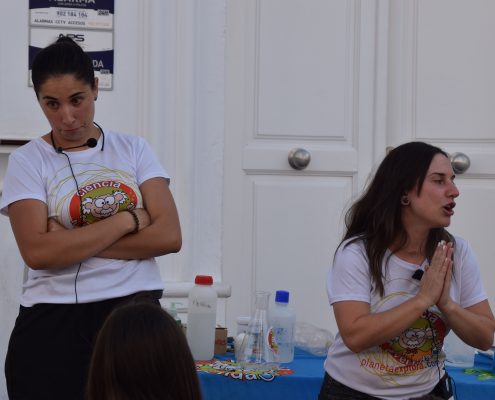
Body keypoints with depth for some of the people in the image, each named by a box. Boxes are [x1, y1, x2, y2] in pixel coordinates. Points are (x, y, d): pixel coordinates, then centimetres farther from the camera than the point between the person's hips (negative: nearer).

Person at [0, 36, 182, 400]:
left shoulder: (133, 149, 6)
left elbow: (169, 236, -5)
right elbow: (38, 252, -16)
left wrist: (73, 243, -11)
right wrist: (127, 220, -10)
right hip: (54, 322, -2)